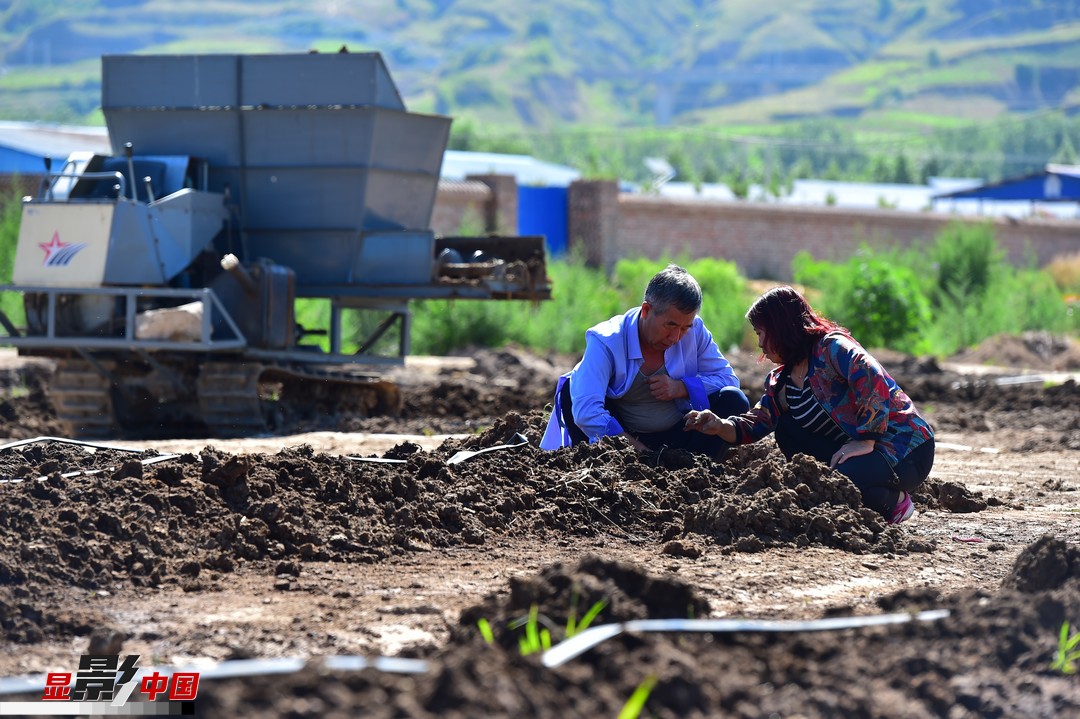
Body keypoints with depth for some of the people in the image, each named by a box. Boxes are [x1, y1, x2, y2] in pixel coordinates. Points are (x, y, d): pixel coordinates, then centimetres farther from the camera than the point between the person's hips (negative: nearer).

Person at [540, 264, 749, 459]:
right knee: (570, 389, -25)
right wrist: (634, 449, -37)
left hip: (676, 438, 3)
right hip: (621, 439, -3)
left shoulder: (694, 331, -9)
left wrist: (682, 388, -20)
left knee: (734, 400, -16)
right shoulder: (607, 342, -21)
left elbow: (728, 378, -1)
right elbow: (586, 411, -33)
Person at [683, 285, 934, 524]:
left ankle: (893, 500, -3)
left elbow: (873, 380, -31)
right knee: (787, 428, 3)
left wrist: (865, 441, -31)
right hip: (856, 449, 9)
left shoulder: (832, 347, -16)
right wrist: (720, 426, -13)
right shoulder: (781, 382, 11)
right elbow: (755, 424, 7)